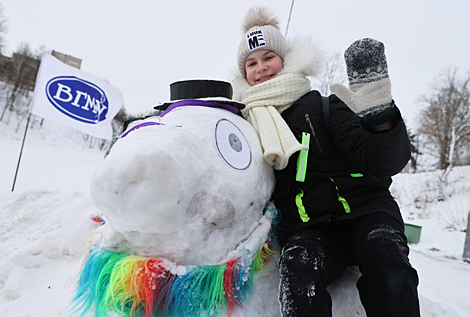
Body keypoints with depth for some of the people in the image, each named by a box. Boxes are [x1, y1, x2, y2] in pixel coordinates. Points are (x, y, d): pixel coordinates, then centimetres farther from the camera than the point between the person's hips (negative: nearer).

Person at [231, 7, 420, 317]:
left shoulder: (325, 106, 4)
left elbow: (387, 163, -5)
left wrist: (380, 118, -23)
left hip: (365, 212, 0)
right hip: (306, 229, 1)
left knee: (392, 283, -30)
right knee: (299, 290, -31)